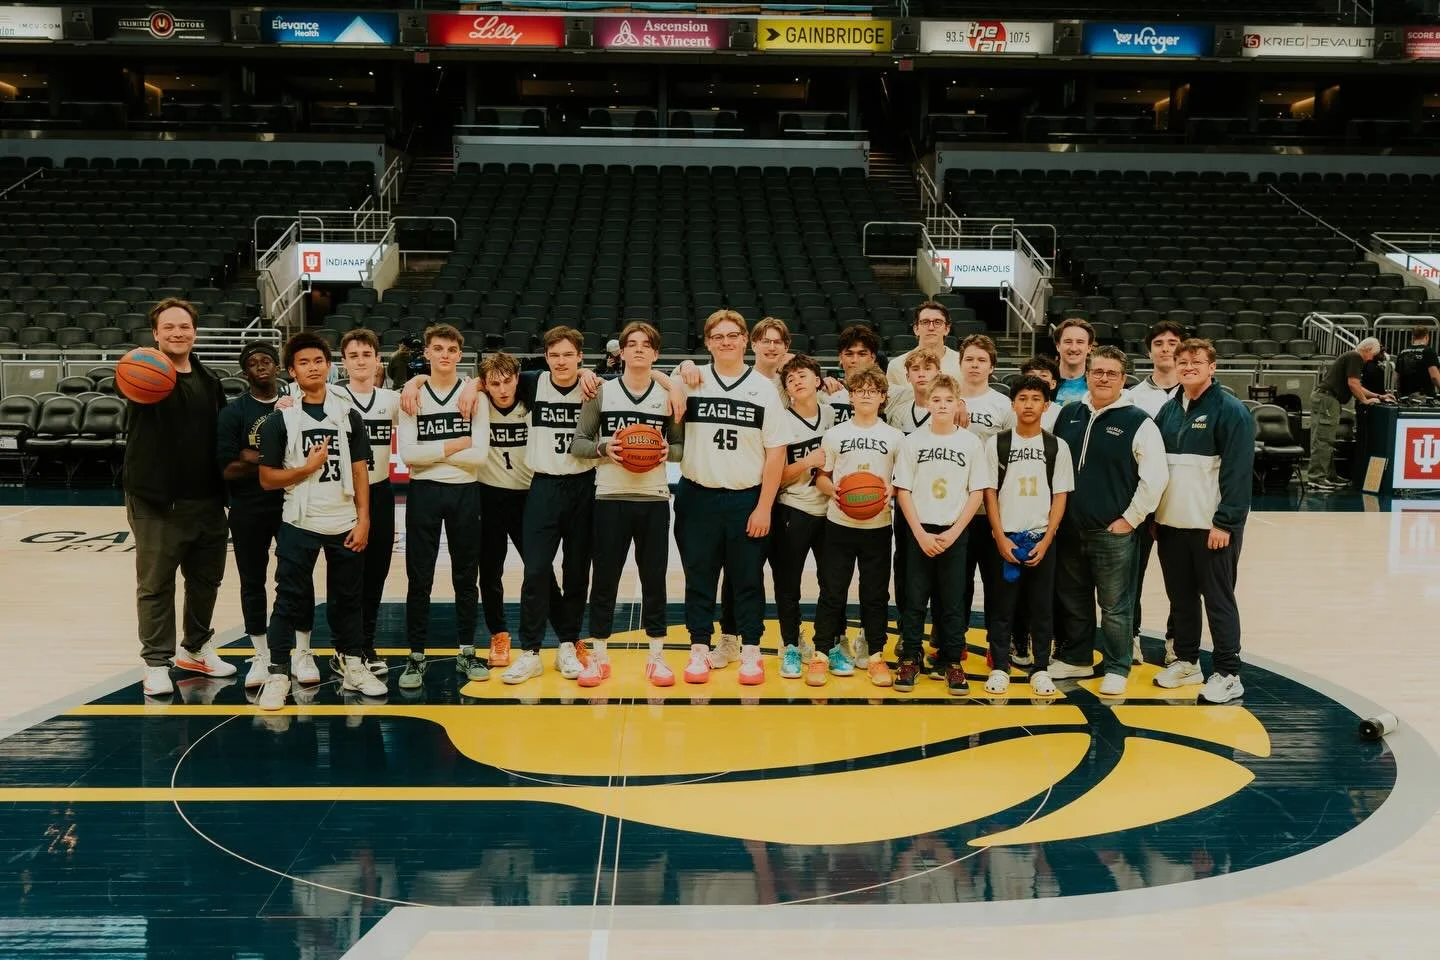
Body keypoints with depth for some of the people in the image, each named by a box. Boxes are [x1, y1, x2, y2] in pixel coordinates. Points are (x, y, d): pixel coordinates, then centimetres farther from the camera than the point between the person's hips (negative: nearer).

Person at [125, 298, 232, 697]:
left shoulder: (209, 380, 11)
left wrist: (223, 484, 9)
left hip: (207, 500, 6)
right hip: (157, 502, -6)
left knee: (206, 579, 16)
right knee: (156, 585, 1)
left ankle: (195, 648, 33)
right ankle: (156, 662, 10)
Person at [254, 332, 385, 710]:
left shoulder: (349, 415, 5)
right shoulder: (280, 420, -2)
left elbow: (360, 471, 4)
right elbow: (267, 479, -2)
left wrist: (363, 520, -2)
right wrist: (306, 468, -15)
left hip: (345, 524, 3)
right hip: (299, 525, -2)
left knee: (348, 598, 11)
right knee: (290, 601, -1)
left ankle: (353, 667, 22)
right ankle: (278, 675, 6)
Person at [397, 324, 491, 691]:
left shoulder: (474, 397, 0)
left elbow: (479, 453, -10)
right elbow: (407, 453, -9)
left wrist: (431, 453, -10)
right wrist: (452, 446, -11)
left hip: (464, 493, 1)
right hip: (424, 493, -1)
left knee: (465, 576, 9)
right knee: (419, 579, 3)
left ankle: (467, 652, 20)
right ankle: (416, 657, 11)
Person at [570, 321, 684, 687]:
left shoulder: (668, 395, 5)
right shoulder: (601, 392, 3)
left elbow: (683, 444, 8)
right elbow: (577, 442, 3)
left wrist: (668, 452, -13)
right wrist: (602, 448, -15)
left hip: (655, 500, 1)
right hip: (610, 499, -1)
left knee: (654, 578, 6)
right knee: (604, 578, 5)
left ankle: (656, 657, 16)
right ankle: (598, 657, 16)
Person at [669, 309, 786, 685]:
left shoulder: (764, 388, 1)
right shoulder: (690, 381, 2)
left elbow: (776, 453, 0)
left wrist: (764, 506, -6)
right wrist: (674, 386, -7)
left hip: (747, 500, 0)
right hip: (698, 497, 1)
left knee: (748, 579, 7)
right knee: (698, 579, 7)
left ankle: (750, 653, 17)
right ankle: (699, 651, 18)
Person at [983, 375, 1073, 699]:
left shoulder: (1057, 447, 3)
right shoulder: (996, 443, 1)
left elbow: (1060, 497, 3)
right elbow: (989, 493, 1)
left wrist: (1045, 541, -6)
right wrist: (1001, 538, -7)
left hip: (1041, 538, 1)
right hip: (1005, 538, 0)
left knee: (1041, 607, 5)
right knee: (1001, 607, 3)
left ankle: (1041, 669, 14)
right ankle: (999, 668, 11)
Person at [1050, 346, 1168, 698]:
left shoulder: (1138, 422, -8)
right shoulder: (1069, 414, 7)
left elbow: (1155, 476, -10)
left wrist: (1131, 518, -10)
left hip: (1113, 532, -5)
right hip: (1069, 529, 5)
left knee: (1115, 606, 2)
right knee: (1073, 599, 16)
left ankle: (1117, 669, 15)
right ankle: (1076, 658, 30)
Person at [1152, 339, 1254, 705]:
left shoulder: (1230, 411, -8)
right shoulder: (1168, 410, 11)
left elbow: (1238, 472, -13)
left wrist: (1224, 522, -17)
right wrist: (1151, 514, 10)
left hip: (1213, 527, -6)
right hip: (1170, 523, 6)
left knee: (1218, 599, 0)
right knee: (1180, 597, 14)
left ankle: (1228, 675, 7)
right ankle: (1186, 661, 27)